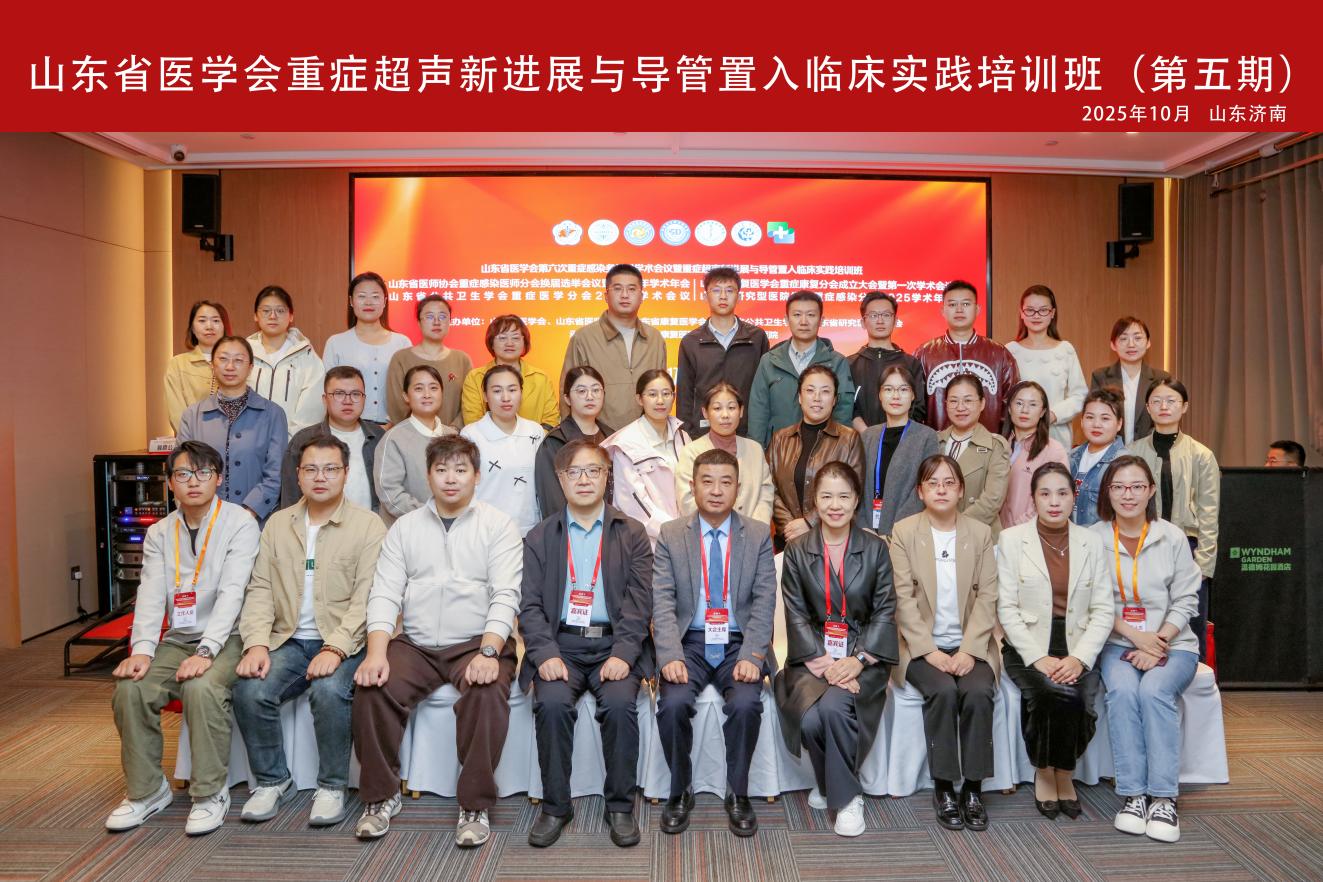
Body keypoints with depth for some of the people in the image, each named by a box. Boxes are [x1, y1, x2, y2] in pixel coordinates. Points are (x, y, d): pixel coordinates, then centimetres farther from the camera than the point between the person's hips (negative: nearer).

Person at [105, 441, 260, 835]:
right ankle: (146, 790, 1)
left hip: (226, 638, -5)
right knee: (130, 688, -19)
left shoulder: (240, 524, -7)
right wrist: (142, 650, -17)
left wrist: (206, 651, -28)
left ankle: (210, 794, -15)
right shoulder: (159, 533, 9)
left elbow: (232, 592, -17)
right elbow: (151, 594, -1)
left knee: (202, 688, -32)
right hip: (177, 638, 5)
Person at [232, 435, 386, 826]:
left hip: (343, 643, -4)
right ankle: (273, 781, 4)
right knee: (249, 691, -21)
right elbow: (260, 589, 7)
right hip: (289, 641, 4)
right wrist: (256, 643, -9)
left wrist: (336, 648, -22)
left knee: (329, 691, -31)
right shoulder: (277, 524, 13)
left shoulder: (368, 526, -2)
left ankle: (332, 787, -8)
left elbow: (366, 598, -10)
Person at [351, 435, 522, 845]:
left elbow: (505, 596, -7)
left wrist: (488, 652, -22)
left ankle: (476, 807, -14)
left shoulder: (498, 526, 3)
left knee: (487, 694, -31)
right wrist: (376, 652, -13)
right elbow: (384, 594, 4)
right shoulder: (405, 527, 12)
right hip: (415, 644, 3)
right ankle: (381, 797, -1)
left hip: (477, 643, -2)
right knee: (371, 689, -23)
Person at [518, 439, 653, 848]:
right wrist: (546, 654, -12)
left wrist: (622, 654, -15)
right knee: (552, 704, -27)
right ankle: (555, 806, -7)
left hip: (614, 645, -1)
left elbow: (639, 602, 0)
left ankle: (621, 807, -7)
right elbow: (530, 605, 4)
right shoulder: (539, 538, 12)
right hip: (560, 644, 1)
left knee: (620, 703, -27)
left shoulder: (631, 534, 9)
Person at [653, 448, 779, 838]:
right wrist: (670, 656, -18)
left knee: (745, 704, -27)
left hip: (739, 642, 0)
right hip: (689, 641, 0)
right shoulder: (671, 535, 5)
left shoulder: (758, 535, 5)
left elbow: (764, 602, -2)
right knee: (672, 703, -25)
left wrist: (751, 656, -16)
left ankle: (737, 794, -1)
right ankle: (681, 792, 1)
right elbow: (663, 602, -3)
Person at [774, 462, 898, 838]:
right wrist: (823, 663, -15)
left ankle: (845, 795, -6)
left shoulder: (875, 548, 4)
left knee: (834, 706, -30)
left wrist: (857, 660, -14)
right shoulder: (797, 550, 3)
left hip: (862, 657, -1)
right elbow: (796, 615, -2)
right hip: (812, 657, 1)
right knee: (810, 718, -27)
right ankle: (828, 782, 5)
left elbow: (884, 611, 0)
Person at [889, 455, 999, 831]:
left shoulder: (981, 533, 7)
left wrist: (969, 650, -12)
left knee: (978, 693, -27)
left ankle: (973, 788, -12)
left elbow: (987, 596, 1)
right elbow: (903, 598, -5)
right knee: (943, 691, -28)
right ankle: (943, 788, -13)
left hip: (970, 645, 2)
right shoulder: (903, 532, 1)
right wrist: (930, 651, -14)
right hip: (922, 645, -1)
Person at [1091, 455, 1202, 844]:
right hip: (1118, 643, 0)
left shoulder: (1173, 538, 1)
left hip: (1171, 643, 0)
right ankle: (1133, 794, -20)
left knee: (1154, 691, -29)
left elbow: (1185, 601, 1)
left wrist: (1158, 642, -13)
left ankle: (1163, 798, -20)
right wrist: (1136, 636, -13)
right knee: (1122, 690, -29)